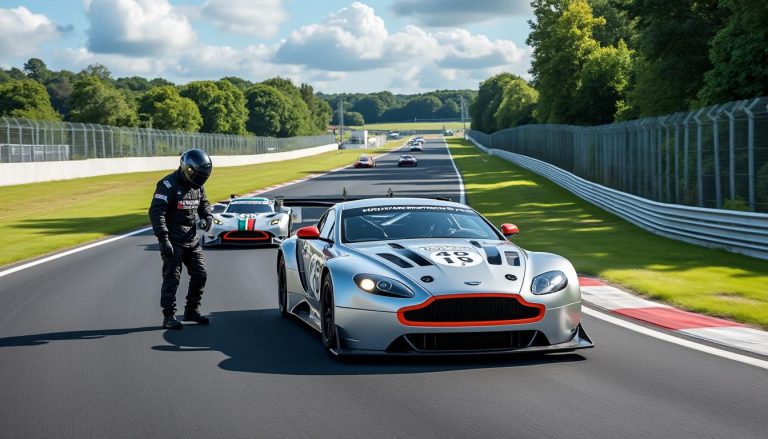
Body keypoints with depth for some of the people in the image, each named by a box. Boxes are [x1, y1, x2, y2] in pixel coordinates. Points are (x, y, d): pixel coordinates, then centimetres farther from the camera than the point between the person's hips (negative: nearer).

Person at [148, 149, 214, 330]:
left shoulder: (197, 186, 8)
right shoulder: (168, 184, -16)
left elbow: (204, 204, 27)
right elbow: (156, 212, -21)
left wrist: (207, 217, 4)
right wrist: (163, 239, -26)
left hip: (192, 240, 8)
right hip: (173, 241, -8)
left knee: (200, 275, 10)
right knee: (171, 278, -5)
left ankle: (191, 311, 24)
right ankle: (169, 317, 1)